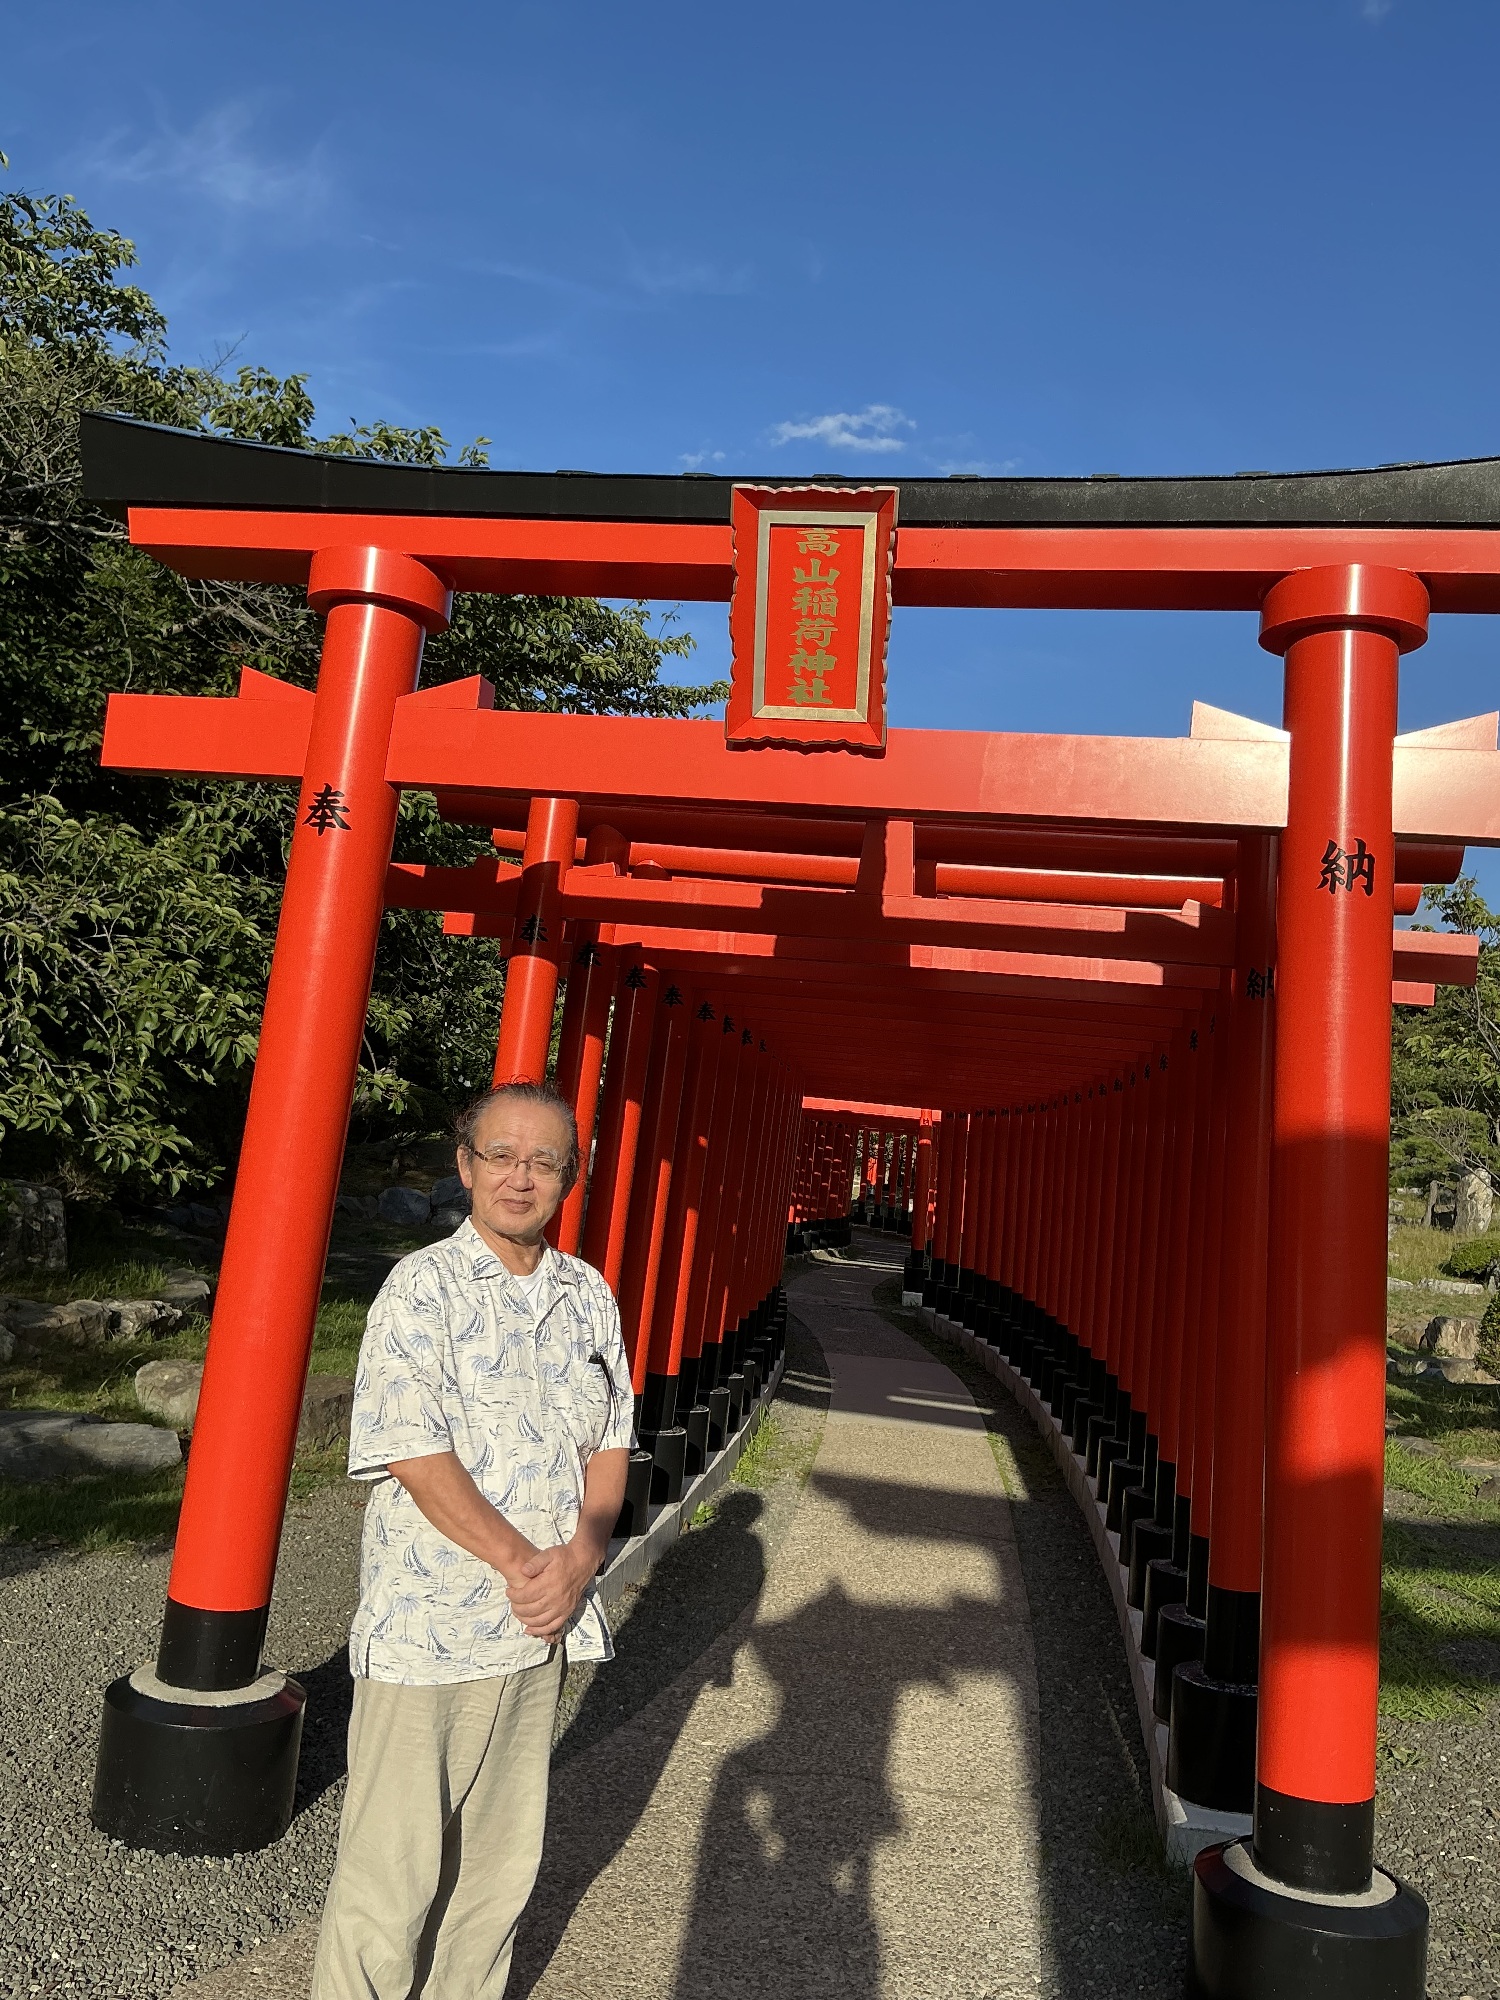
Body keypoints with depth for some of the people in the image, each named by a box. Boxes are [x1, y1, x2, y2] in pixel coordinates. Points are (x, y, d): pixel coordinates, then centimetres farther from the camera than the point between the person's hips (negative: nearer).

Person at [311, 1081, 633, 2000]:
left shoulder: (589, 1295, 5)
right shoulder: (423, 1286, -11)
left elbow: (610, 1443, 7)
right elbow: (415, 1457, -17)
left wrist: (578, 1556, -9)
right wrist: (520, 1563, -17)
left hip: (542, 1620, 5)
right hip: (430, 1625, -5)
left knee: (502, 1857, 18)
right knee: (396, 1862, 6)